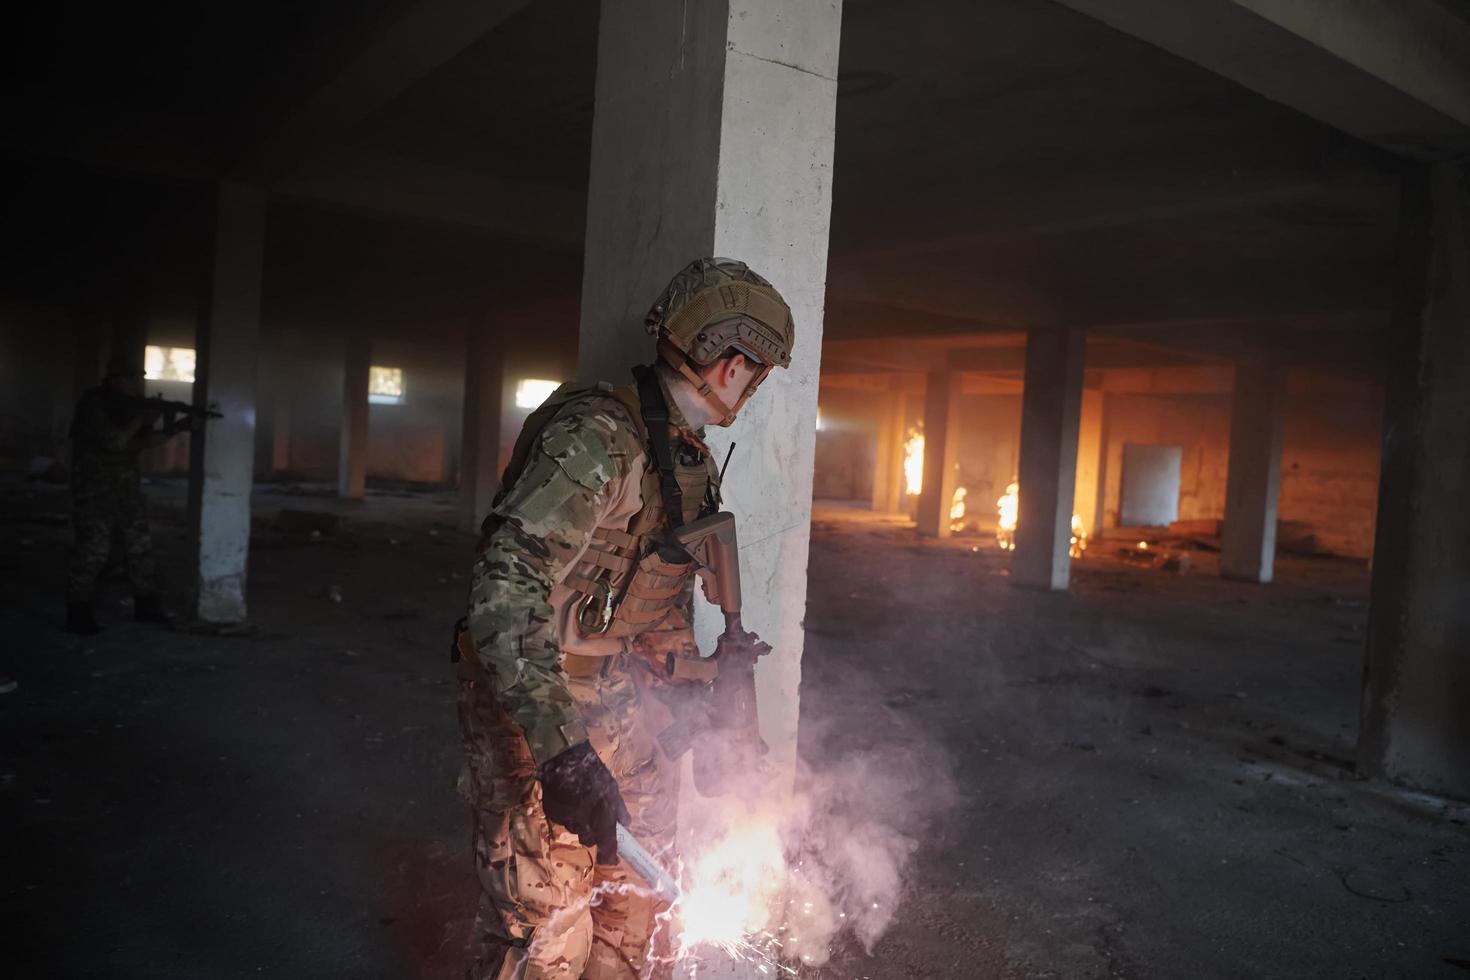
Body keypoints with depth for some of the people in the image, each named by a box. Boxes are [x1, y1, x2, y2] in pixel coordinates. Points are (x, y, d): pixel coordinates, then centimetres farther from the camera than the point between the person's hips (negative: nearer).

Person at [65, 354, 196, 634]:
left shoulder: (130, 403, 5)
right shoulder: (92, 404, -16)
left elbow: (146, 441, 7)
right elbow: (115, 442, -22)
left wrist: (178, 427, -6)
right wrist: (140, 419, -16)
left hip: (127, 484, 7)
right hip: (94, 485, -7)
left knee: (140, 545, 8)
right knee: (93, 550, -7)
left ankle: (145, 605, 18)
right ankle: (78, 615, 3)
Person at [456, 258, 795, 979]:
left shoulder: (690, 461, 7)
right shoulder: (597, 439, -24)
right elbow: (503, 592, -32)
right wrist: (559, 746, -38)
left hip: (619, 703, 9)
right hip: (531, 703, -8)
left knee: (641, 902, 16)